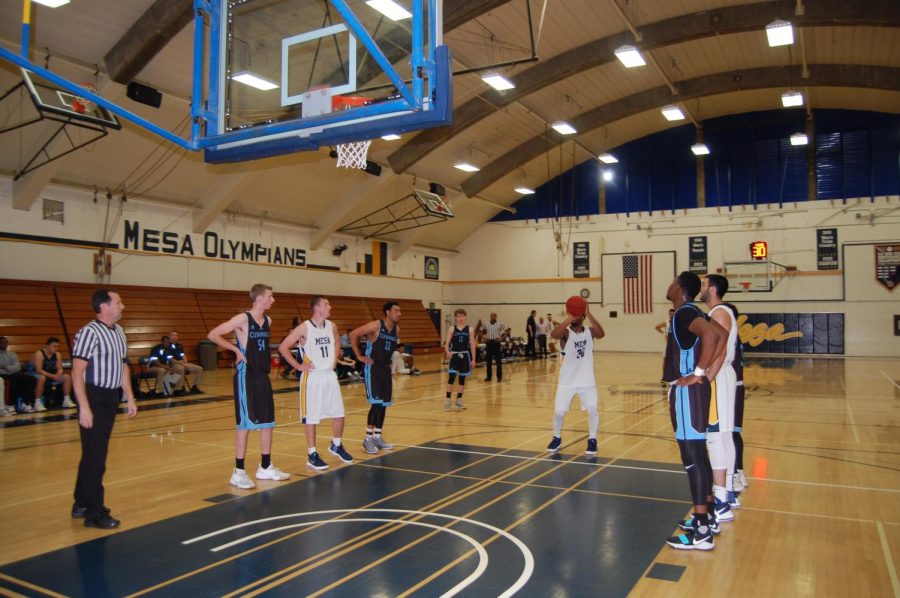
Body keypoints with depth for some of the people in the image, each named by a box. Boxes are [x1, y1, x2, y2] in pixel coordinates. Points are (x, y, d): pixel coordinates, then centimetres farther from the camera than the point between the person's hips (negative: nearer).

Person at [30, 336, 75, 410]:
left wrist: (58, 375, -24)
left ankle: (66, 400, -6)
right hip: (37, 374, -6)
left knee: (67, 377, -11)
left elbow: (59, 368, 1)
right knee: (42, 378, -40)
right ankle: (37, 403, -34)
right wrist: (52, 376, -35)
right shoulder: (39, 354, -19)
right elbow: (38, 370, -26)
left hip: (51, 374, 6)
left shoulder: (57, 354, 0)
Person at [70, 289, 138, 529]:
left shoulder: (119, 332, 11)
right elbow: (77, 372, -19)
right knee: (95, 456, -2)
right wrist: (84, 407, -24)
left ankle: (82, 504, 31)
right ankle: (94, 513, 8)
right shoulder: (90, 332, -16)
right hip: (94, 398, -8)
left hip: (111, 398, 8)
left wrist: (130, 398, 17)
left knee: (93, 454, 17)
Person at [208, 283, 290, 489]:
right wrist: (236, 350, -14)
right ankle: (238, 472, 5)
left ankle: (265, 467, 22)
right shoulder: (243, 319, -13)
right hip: (246, 376, -8)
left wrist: (265, 362, 12)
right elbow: (212, 335, -15)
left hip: (263, 375, 8)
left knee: (268, 422, 11)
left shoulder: (267, 321, 9)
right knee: (245, 423, -4)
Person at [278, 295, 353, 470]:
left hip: (330, 375, 6)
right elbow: (283, 347, -13)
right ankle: (312, 455, 12)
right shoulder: (304, 328, -13)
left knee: (339, 413, 10)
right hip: (312, 377, -6)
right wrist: (298, 366, -13)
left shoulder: (331, 326, 4)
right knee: (311, 417, 1)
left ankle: (336, 446, 31)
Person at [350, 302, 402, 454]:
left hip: (385, 368, 7)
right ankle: (367, 438, -2)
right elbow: (353, 335, -16)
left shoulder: (397, 329, 4)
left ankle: (377, 437, 20)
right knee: (376, 403, -13)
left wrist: (388, 360, 12)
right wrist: (359, 356, -15)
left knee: (384, 404, 9)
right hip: (372, 368, -7)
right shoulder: (376, 325, -17)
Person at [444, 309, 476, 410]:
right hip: (454, 355, -2)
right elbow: (447, 343, -3)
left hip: (465, 355, 2)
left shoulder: (469, 329, 2)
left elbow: (472, 345, 3)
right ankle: (447, 400, -2)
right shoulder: (452, 329, 0)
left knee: (462, 378, 8)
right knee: (452, 377, -10)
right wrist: (448, 352, -23)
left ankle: (459, 400, 18)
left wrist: (473, 359, 0)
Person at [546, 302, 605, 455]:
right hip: (567, 381, -1)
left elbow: (601, 334, -26)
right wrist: (569, 318, -40)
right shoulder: (566, 333, -9)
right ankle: (557, 438, 23)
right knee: (559, 411, -2)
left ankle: (592, 440, 14)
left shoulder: (589, 332, -2)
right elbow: (553, 334, -32)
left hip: (587, 381, 1)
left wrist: (589, 314, -33)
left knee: (593, 410, -8)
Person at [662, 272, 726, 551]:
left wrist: (698, 374, -26)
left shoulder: (685, 312, -15)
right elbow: (714, 335, 19)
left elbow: (711, 334, -33)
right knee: (698, 454, 17)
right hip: (688, 390, 10)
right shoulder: (689, 312, 15)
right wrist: (707, 371, 11)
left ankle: (702, 532, -3)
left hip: (687, 390, -10)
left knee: (692, 458, -7)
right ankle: (708, 516, 28)